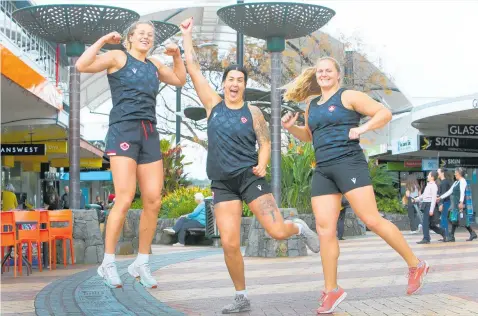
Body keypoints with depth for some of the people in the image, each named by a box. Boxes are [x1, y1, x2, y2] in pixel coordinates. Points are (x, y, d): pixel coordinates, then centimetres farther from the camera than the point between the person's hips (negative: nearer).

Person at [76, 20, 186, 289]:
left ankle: (142, 263, 10)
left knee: (153, 201, -2)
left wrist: (177, 56, 20)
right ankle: (108, 263, -4)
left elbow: (180, 80, 34)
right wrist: (103, 41, -6)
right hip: (123, 131, -6)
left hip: (150, 135, 6)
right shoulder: (118, 57, 4)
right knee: (125, 199, -16)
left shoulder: (154, 64, 21)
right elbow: (82, 65, -10)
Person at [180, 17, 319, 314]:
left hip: (249, 177, -2)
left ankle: (299, 227, 24)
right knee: (229, 244, -8)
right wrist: (187, 34, 9)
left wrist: (262, 165, -17)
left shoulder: (253, 112, 2)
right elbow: (194, 70, 7)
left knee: (278, 231, -14)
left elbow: (265, 143, 3)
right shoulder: (214, 104, 6)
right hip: (222, 183, 2)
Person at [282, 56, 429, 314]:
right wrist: (291, 128, 15)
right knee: (324, 229, -1)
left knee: (372, 220, -12)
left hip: (348, 163, -6)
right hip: (322, 171, 7)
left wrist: (362, 128, -18)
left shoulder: (348, 96, 0)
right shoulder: (311, 105, 19)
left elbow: (385, 113, -4)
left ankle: (415, 265, 2)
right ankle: (331, 291, 5)